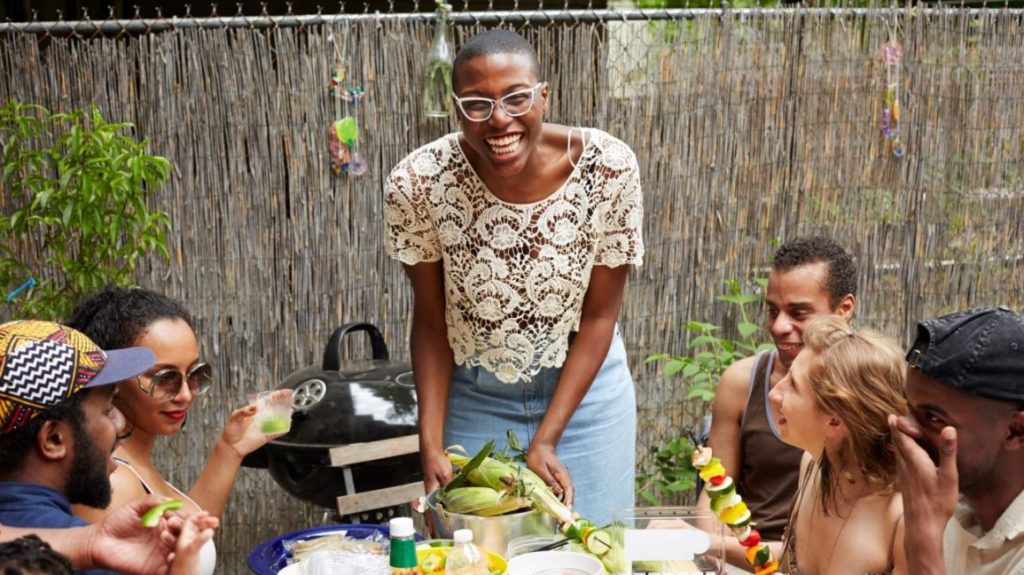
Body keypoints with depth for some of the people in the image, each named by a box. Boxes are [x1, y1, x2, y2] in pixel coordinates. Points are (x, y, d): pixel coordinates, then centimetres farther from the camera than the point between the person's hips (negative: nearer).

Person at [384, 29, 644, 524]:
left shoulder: (609, 168, -22)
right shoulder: (417, 184, -22)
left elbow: (599, 315, -12)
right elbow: (431, 319, -8)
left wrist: (546, 440, -15)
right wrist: (431, 441, -13)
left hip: (584, 389, 0)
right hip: (472, 396, 0)